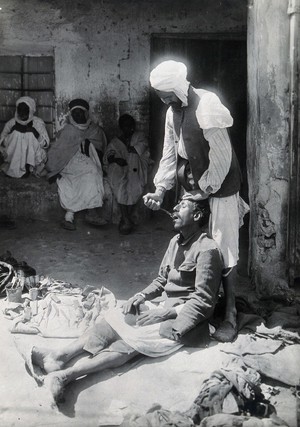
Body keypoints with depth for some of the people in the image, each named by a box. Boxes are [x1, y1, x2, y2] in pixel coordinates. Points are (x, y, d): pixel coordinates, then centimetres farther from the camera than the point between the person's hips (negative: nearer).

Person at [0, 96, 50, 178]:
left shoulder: (38, 123, -2)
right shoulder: (11, 123, 1)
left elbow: (46, 144, -4)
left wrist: (37, 135, -21)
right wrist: (12, 133, -13)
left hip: (34, 159, -1)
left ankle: (28, 167, -6)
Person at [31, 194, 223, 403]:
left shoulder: (207, 250, -15)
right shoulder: (176, 241, 12)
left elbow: (203, 301, -18)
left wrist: (167, 313, -20)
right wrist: (142, 296, -1)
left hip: (188, 319, -8)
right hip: (167, 308, 8)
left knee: (133, 341, -26)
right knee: (114, 318, -12)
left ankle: (65, 374, -37)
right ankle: (60, 356, -23)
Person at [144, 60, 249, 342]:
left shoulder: (207, 109, -23)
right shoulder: (173, 111, 3)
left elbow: (221, 158, -22)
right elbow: (170, 153, 6)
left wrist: (206, 189, -15)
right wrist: (160, 189, -1)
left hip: (219, 189, -8)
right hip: (193, 188, 8)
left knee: (223, 251, -4)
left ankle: (230, 316, 5)